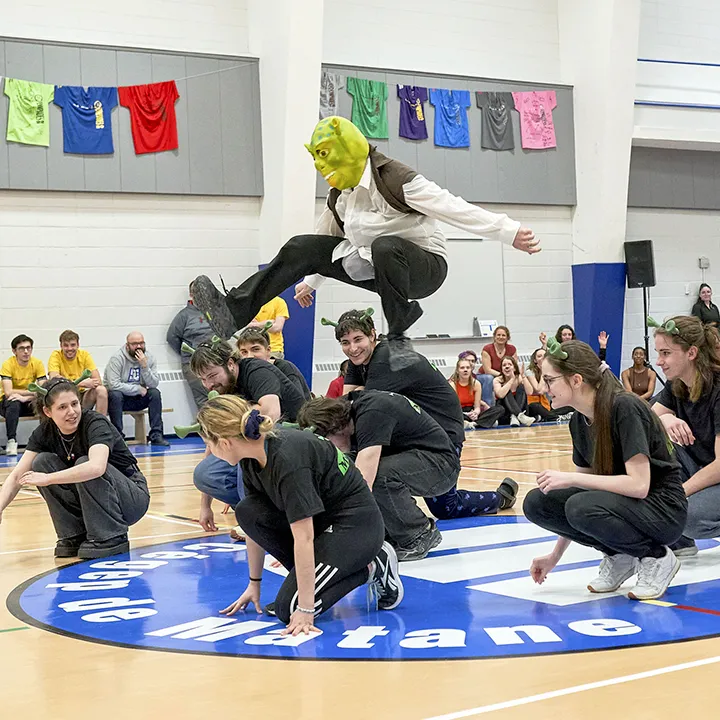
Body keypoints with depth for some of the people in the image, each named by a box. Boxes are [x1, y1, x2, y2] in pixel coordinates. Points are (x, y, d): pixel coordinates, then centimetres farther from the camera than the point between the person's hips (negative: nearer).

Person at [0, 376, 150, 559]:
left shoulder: (96, 423, -24)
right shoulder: (45, 432, -7)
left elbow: (96, 467, -44)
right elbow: (17, 476, -12)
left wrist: (47, 479, -39)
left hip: (132, 498, -5)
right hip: (87, 503, 6)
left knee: (83, 463, -31)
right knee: (43, 461, -13)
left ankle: (110, 539, -18)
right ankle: (74, 536, -5)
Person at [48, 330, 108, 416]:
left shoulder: (84, 355, 0)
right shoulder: (56, 356, -6)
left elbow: (98, 381, -9)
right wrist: (82, 383, -30)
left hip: (83, 396, 2)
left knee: (101, 390, -24)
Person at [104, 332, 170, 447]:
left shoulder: (149, 358, -2)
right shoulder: (117, 359, -15)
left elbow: (154, 384, -12)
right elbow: (113, 385, -26)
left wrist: (145, 366, -26)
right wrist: (138, 389, -19)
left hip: (138, 399, 4)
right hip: (118, 398, -4)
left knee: (155, 393, -21)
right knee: (115, 394, -35)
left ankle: (156, 435, -19)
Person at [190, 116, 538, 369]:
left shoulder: (394, 178, -21)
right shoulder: (339, 196, 5)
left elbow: (454, 209, -27)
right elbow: (328, 239, 24)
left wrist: (510, 232, -31)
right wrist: (310, 281, 32)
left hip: (426, 266, -8)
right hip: (379, 268, 8)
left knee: (385, 247, -43)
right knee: (302, 247, -4)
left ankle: (398, 339, -28)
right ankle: (233, 313, -11)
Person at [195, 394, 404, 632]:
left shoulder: (287, 458, -31)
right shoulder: (253, 457, -5)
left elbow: (303, 537, -31)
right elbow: (254, 521, 7)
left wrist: (305, 609, -29)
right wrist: (254, 584, 11)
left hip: (355, 525, -8)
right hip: (320, 520, 8)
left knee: (289, 609, -16)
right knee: (247, 511, -13)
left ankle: (372, 567, 0)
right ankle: (308, 575, 3)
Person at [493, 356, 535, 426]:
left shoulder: (519, 378, 0)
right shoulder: (497, 380, -4)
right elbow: (501, 395, -26)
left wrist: (523, 376, -25)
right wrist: (512, 379, -22)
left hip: (520, 409, 2)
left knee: (521, 387, -15)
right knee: (507, 393, -23)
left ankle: (514, 417, -35)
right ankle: (520, 416, -47)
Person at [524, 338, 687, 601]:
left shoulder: (624, 408, -23)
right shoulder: (579, 421, 1)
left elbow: (639, 484, -28)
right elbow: (586, 480, 9)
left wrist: (571, 478, -25)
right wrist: (555, 556, 10)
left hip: (661, 507, -8)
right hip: (619, 503, 8)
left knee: (583, 508, -34)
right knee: (536, 503, -9)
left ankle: (656, 558, -9)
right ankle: (618, 556, 4)